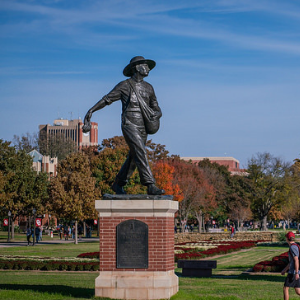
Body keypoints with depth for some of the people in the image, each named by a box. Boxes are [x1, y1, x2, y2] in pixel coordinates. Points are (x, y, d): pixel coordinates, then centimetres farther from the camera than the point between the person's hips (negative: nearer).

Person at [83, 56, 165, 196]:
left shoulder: (148, 87, 14)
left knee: (133, 158, 12)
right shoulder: (124, 86, -2)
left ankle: (118, 184, 28)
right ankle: (151, 186, -25)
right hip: (129, 125, -6)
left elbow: (156, 108, 19)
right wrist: (90, 111, -9)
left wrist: (157, 113, -6)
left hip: (143, 129, 7)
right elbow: (106, 100, 0)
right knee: (141, 153, -20)